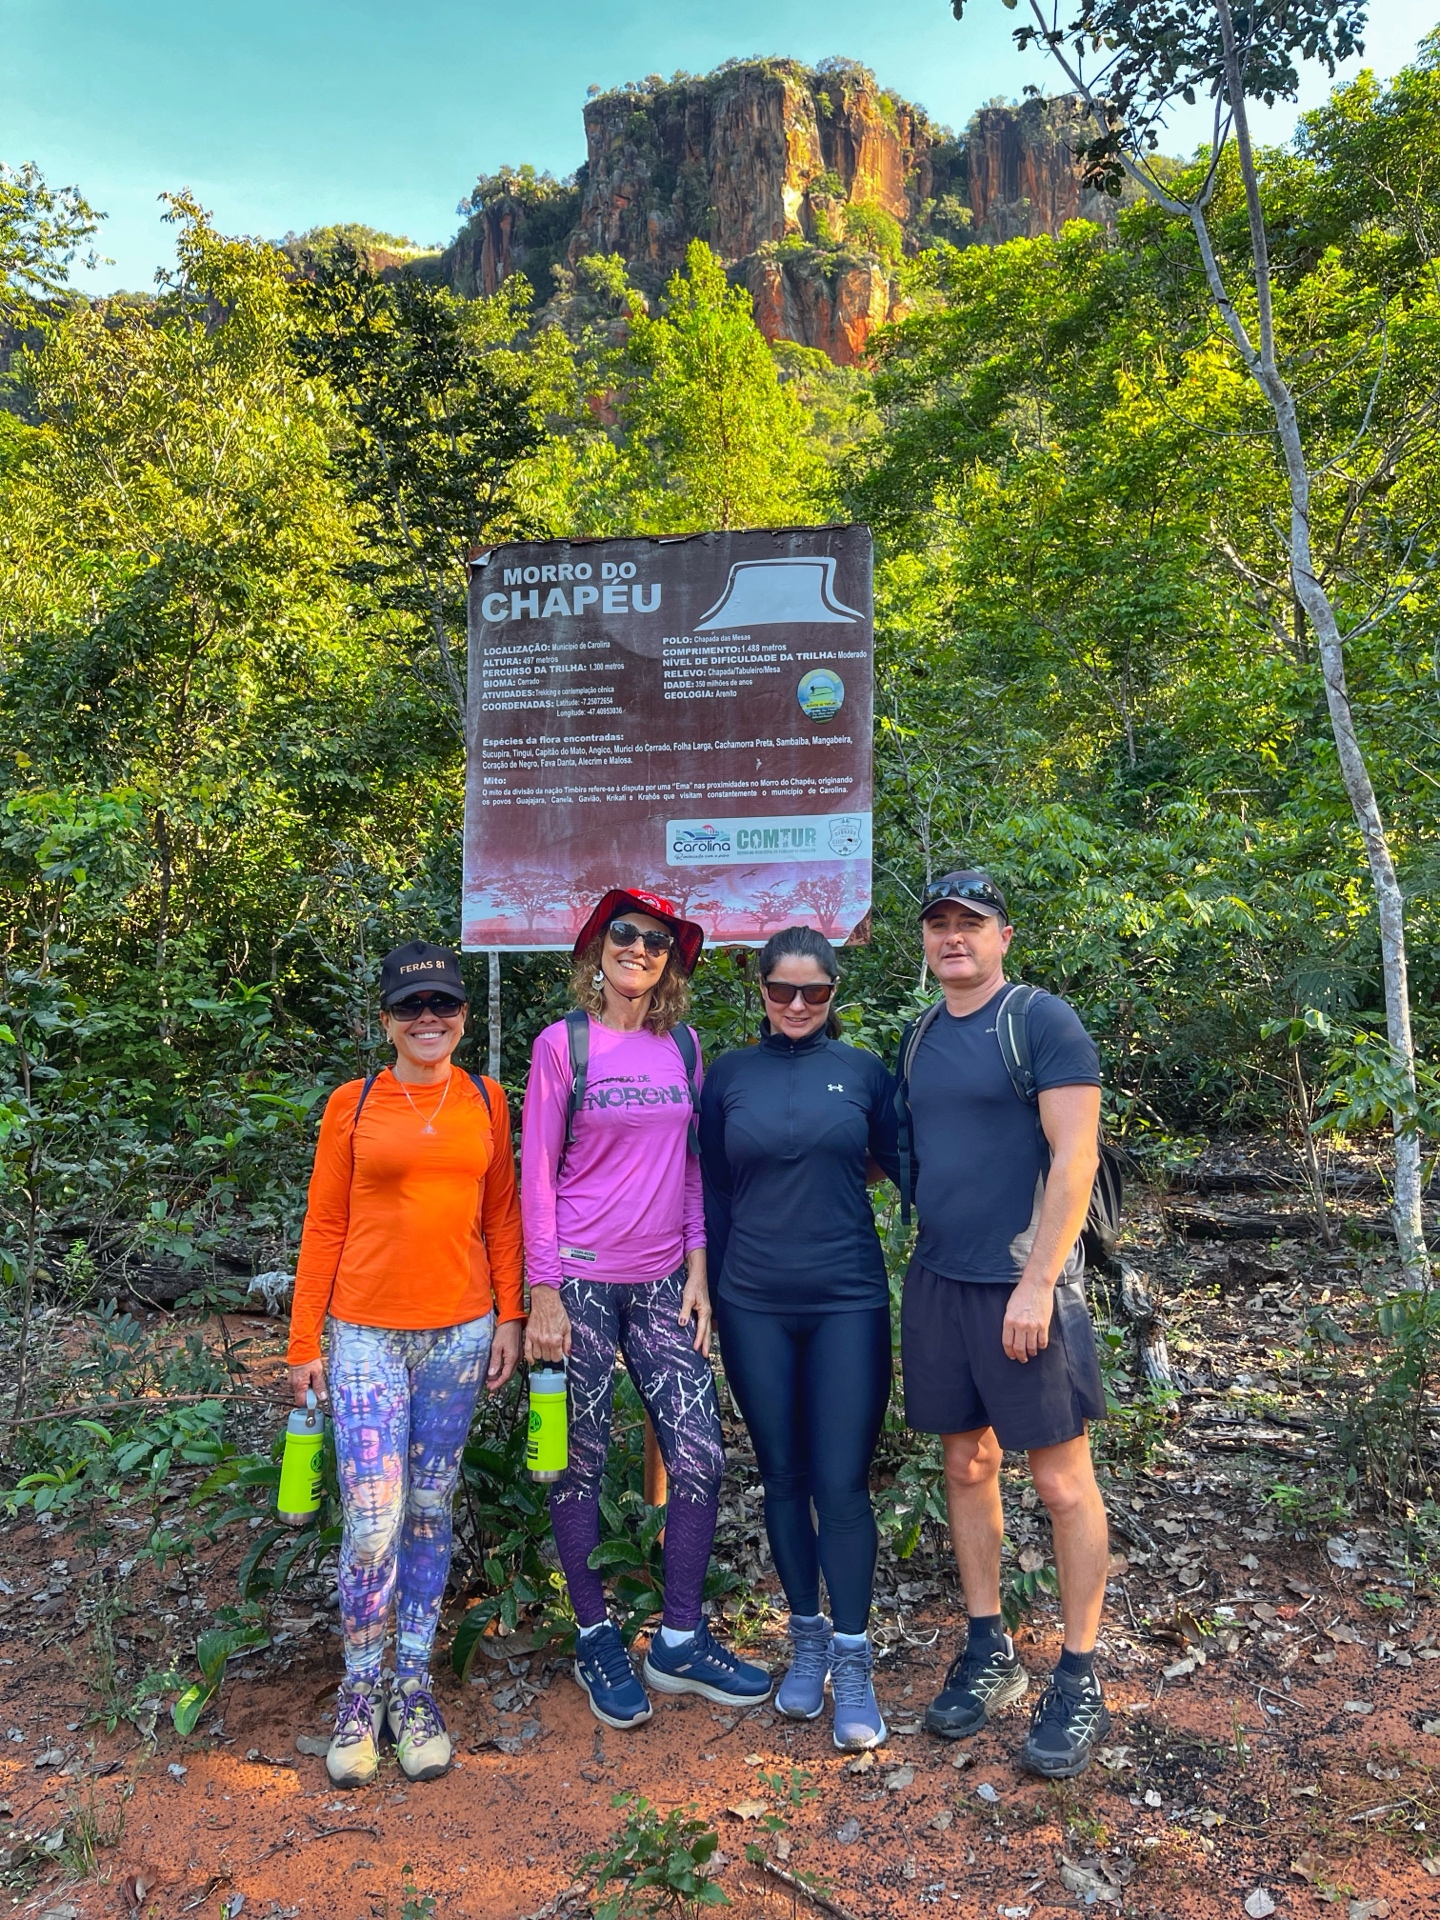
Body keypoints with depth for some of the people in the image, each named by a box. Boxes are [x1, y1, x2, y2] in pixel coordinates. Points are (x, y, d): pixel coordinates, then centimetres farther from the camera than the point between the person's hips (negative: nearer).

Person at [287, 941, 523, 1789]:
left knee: (430, 1513, 12)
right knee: (373, 1523, -4)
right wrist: (305, 1342, 1)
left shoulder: (485, 1100, 4)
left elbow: (502, 1217, 8)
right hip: (368, 1333, -2)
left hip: (459, 1331, 2)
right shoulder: (353, 1105, -1)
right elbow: (324, 1227, 1)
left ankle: (414, 1688, 27)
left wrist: (509, 1317, 3)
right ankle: (360, 1696, 18)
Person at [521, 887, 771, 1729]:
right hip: (582, 1279, -4)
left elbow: (694, 1164, 10)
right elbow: (538, 1173, -5)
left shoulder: (684, 1045, 7)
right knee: (583, 1463, 7)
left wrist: (698, 1268, 4)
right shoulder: (564, 1043, -4)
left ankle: (680, 1642, 21)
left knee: (702, 1456, 2)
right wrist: (543, 1293, -7)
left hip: (662, 1281, 4)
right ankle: (597, 1639, 27)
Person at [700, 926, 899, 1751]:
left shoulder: (863, 1071, 1)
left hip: (847, 1303, -1)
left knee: (842, 1485, -1)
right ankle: (807, 1641, 30)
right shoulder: (728, 1076, 4)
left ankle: (853, 1662, 15)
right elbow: (713, 1194, 8)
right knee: (784, 1479, 12)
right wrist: (710, 1292, 8)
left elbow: (904, 1165, 6)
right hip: (755, 1308, 2)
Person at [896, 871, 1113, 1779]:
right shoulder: (920, 1038, 11)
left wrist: (1036, 1283, -18)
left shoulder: (1043, 1022, -9)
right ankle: (989, 1653, 30)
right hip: (938, 1280, 6)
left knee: (1062, 1480, 4)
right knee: (967, 1466, 14)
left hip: (1023, 1286, -6)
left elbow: (1075, 1157, -15)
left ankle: (1080, 1681, 20)